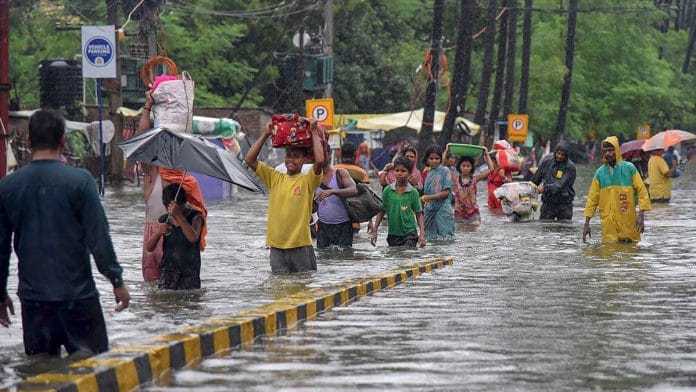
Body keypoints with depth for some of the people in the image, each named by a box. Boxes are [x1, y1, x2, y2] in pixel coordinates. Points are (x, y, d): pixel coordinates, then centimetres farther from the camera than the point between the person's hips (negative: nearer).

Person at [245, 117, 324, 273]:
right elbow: (249, 159, 3)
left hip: (301, 246, -3)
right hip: (277, 247, 3)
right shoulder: (275, 178, 8)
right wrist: (265, 134, 1)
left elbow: (319, 161, -20)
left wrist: (314, 132, -12)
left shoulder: (307, 181, -2)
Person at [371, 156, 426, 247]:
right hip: (393, 233, 3)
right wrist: (374, 231, 3)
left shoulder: (413, 192, -4)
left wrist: (422, 234, -9)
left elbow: (419, 214, 0)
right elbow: (381, 212, 7)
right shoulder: (388, 190, 1)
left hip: (409, 233, -3)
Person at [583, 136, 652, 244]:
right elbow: (592, 198, 9)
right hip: (608, 225, 2)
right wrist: (586, 223, 5)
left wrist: (641, 215, -10)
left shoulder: (629, 168, 0)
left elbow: (641, 190, 0)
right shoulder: (600, 173, 7)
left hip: (628, 222, -1)